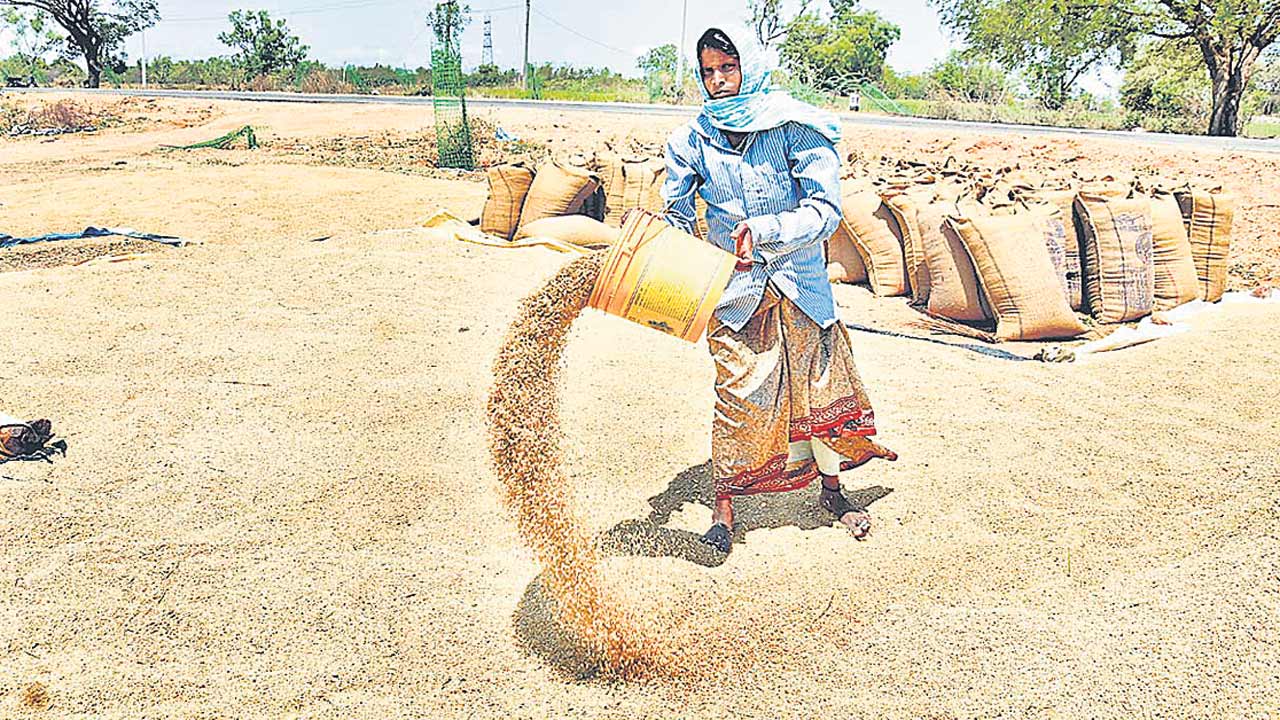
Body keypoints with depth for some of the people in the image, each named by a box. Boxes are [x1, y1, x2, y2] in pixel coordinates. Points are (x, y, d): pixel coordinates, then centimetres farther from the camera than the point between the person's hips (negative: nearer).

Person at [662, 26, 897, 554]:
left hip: (800, 281, 0)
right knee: (738, 396, 1)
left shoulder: (794, 127, -11)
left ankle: (831, 490, 31)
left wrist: (764, 230, -30)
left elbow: (824, 209, -17)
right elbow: (678, 216, 4)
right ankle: (724, 505, 17)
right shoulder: (693, 140, -4)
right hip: (735, 289, 0)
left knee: (822, 385, 10)